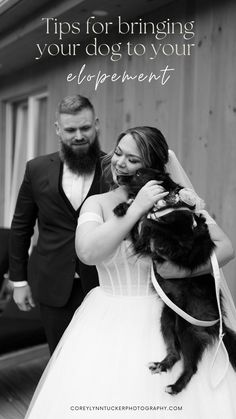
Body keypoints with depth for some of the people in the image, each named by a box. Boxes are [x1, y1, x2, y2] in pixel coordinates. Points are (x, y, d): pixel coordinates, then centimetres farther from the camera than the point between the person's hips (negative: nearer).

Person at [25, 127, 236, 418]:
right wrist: (136, 209, -19)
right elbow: (88, 252, -19)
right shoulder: (97, 203, 0)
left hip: (166, 321, -1)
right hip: (109, 325, 2)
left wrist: (184, 268, -19)